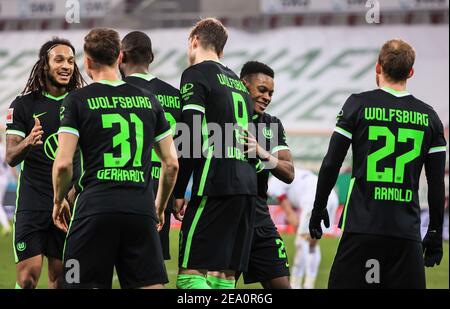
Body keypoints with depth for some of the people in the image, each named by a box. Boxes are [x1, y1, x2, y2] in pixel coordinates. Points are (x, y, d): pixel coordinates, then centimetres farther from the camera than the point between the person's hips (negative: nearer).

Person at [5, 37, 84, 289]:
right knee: (27, 277, -9)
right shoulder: (24, 105, 1)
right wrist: (28, 143, -24)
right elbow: (11, 158, -3)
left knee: (61, 277, 4)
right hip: (33, 202, -2)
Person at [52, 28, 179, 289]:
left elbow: (63, 163, -5)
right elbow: (172, 164, 14)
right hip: (141, 207, 3)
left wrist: (59, 202, 12)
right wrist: (160, 206, 27)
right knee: (150, 286, 3)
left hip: (95, 206, -3)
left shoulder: (77, 100, 2)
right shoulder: (149, 100, 13)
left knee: (86, 284, 1)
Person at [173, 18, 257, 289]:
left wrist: (179, 192, -7)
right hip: (248, 187, 8)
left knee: (190, 274, -10)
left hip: (217, 186, -8)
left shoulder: (196, 74, 0)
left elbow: (191, 138, -9)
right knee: (226, 274, 8)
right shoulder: (238, 83, 24)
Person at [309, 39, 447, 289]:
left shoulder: (358, 104, 1)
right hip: (408, 230, 2)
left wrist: (318, 209, 12)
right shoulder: (429, 117, 9)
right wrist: (435, 233, 16)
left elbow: (331, 164, 0)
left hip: (362, 226, -2)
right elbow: (437, 184, 9)